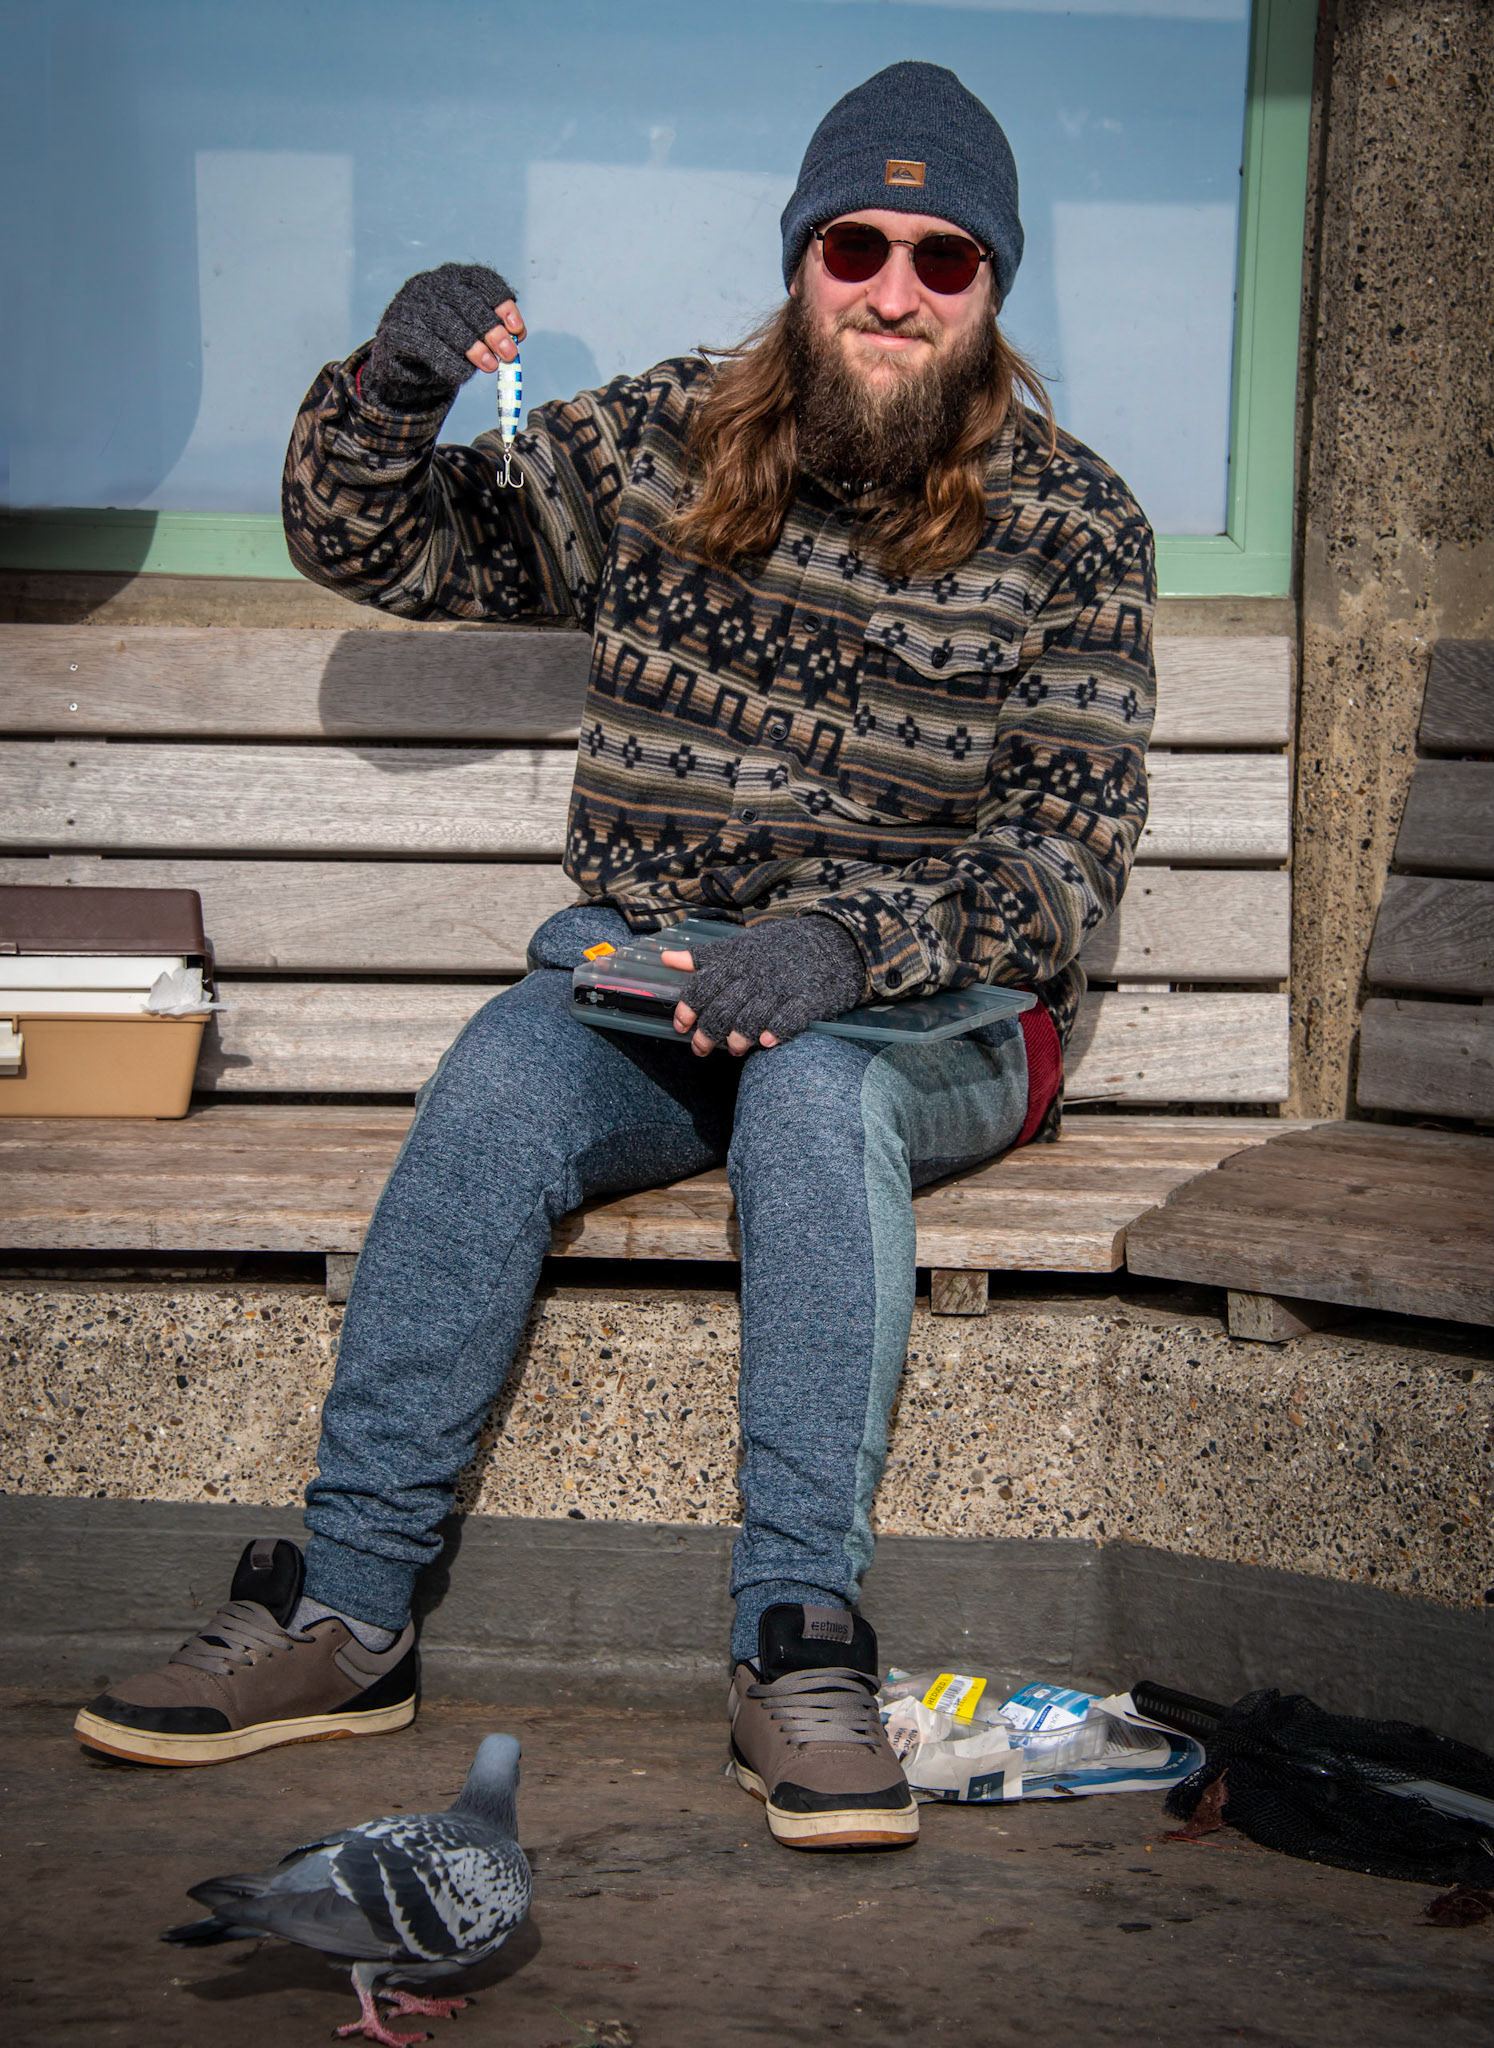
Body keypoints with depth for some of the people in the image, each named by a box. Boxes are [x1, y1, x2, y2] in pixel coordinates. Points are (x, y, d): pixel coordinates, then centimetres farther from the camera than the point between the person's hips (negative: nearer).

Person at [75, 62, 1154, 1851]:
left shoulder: (1072, 528, -1)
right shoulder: (658, 444, 5)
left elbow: (1071, 854, -8)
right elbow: (370, 548, 10)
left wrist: (853, 943, -26)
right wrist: (390, 393, -12)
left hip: (930, 1015, -1)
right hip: (638, 971, 2)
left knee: (815, 1091, -36)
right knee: (504, 1076, -30)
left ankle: (801, 1646, -33)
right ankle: (347, 1605, -24)